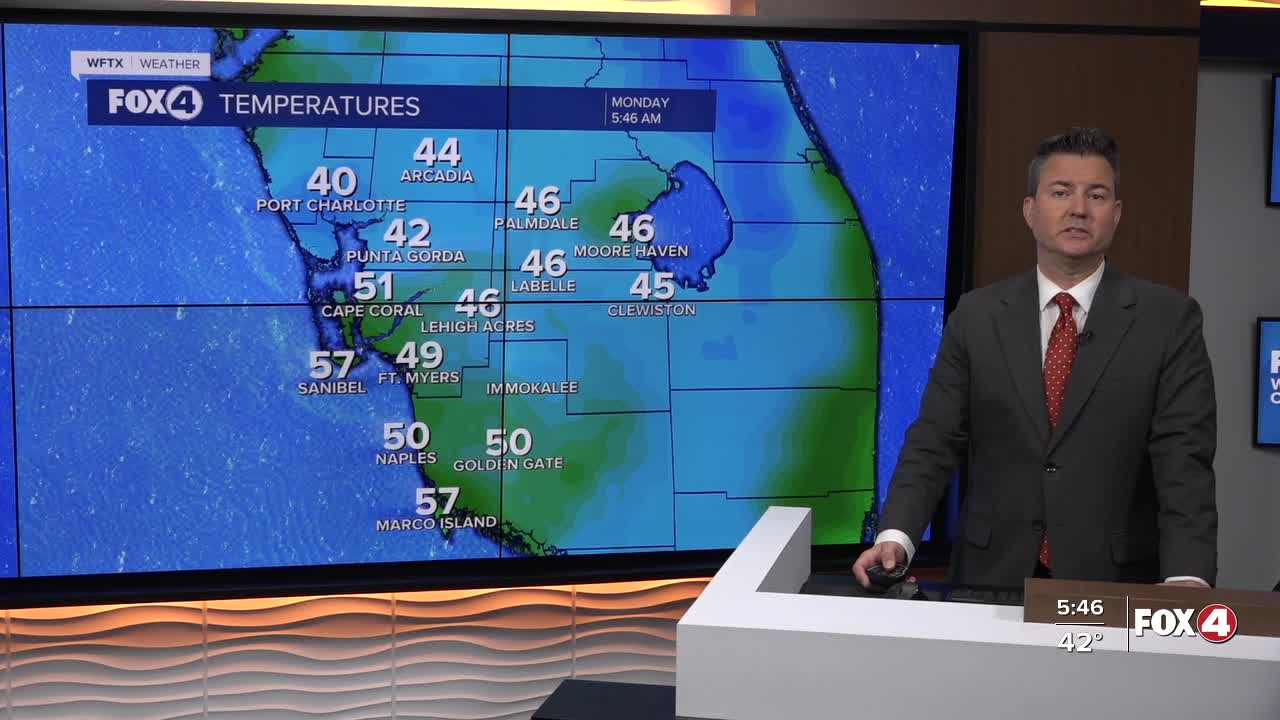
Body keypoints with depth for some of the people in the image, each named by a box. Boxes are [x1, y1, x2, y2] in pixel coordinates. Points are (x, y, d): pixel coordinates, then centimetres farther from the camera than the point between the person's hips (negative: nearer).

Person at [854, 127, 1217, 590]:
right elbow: (935, 442, -1)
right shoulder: (977, 316, 4)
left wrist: (1187, 578, -24)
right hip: (992, 579, 1)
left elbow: (1184, 460, -9)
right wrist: (895, 536, -17)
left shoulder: (1169, 320, -2)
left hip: (1113, 587, -1)